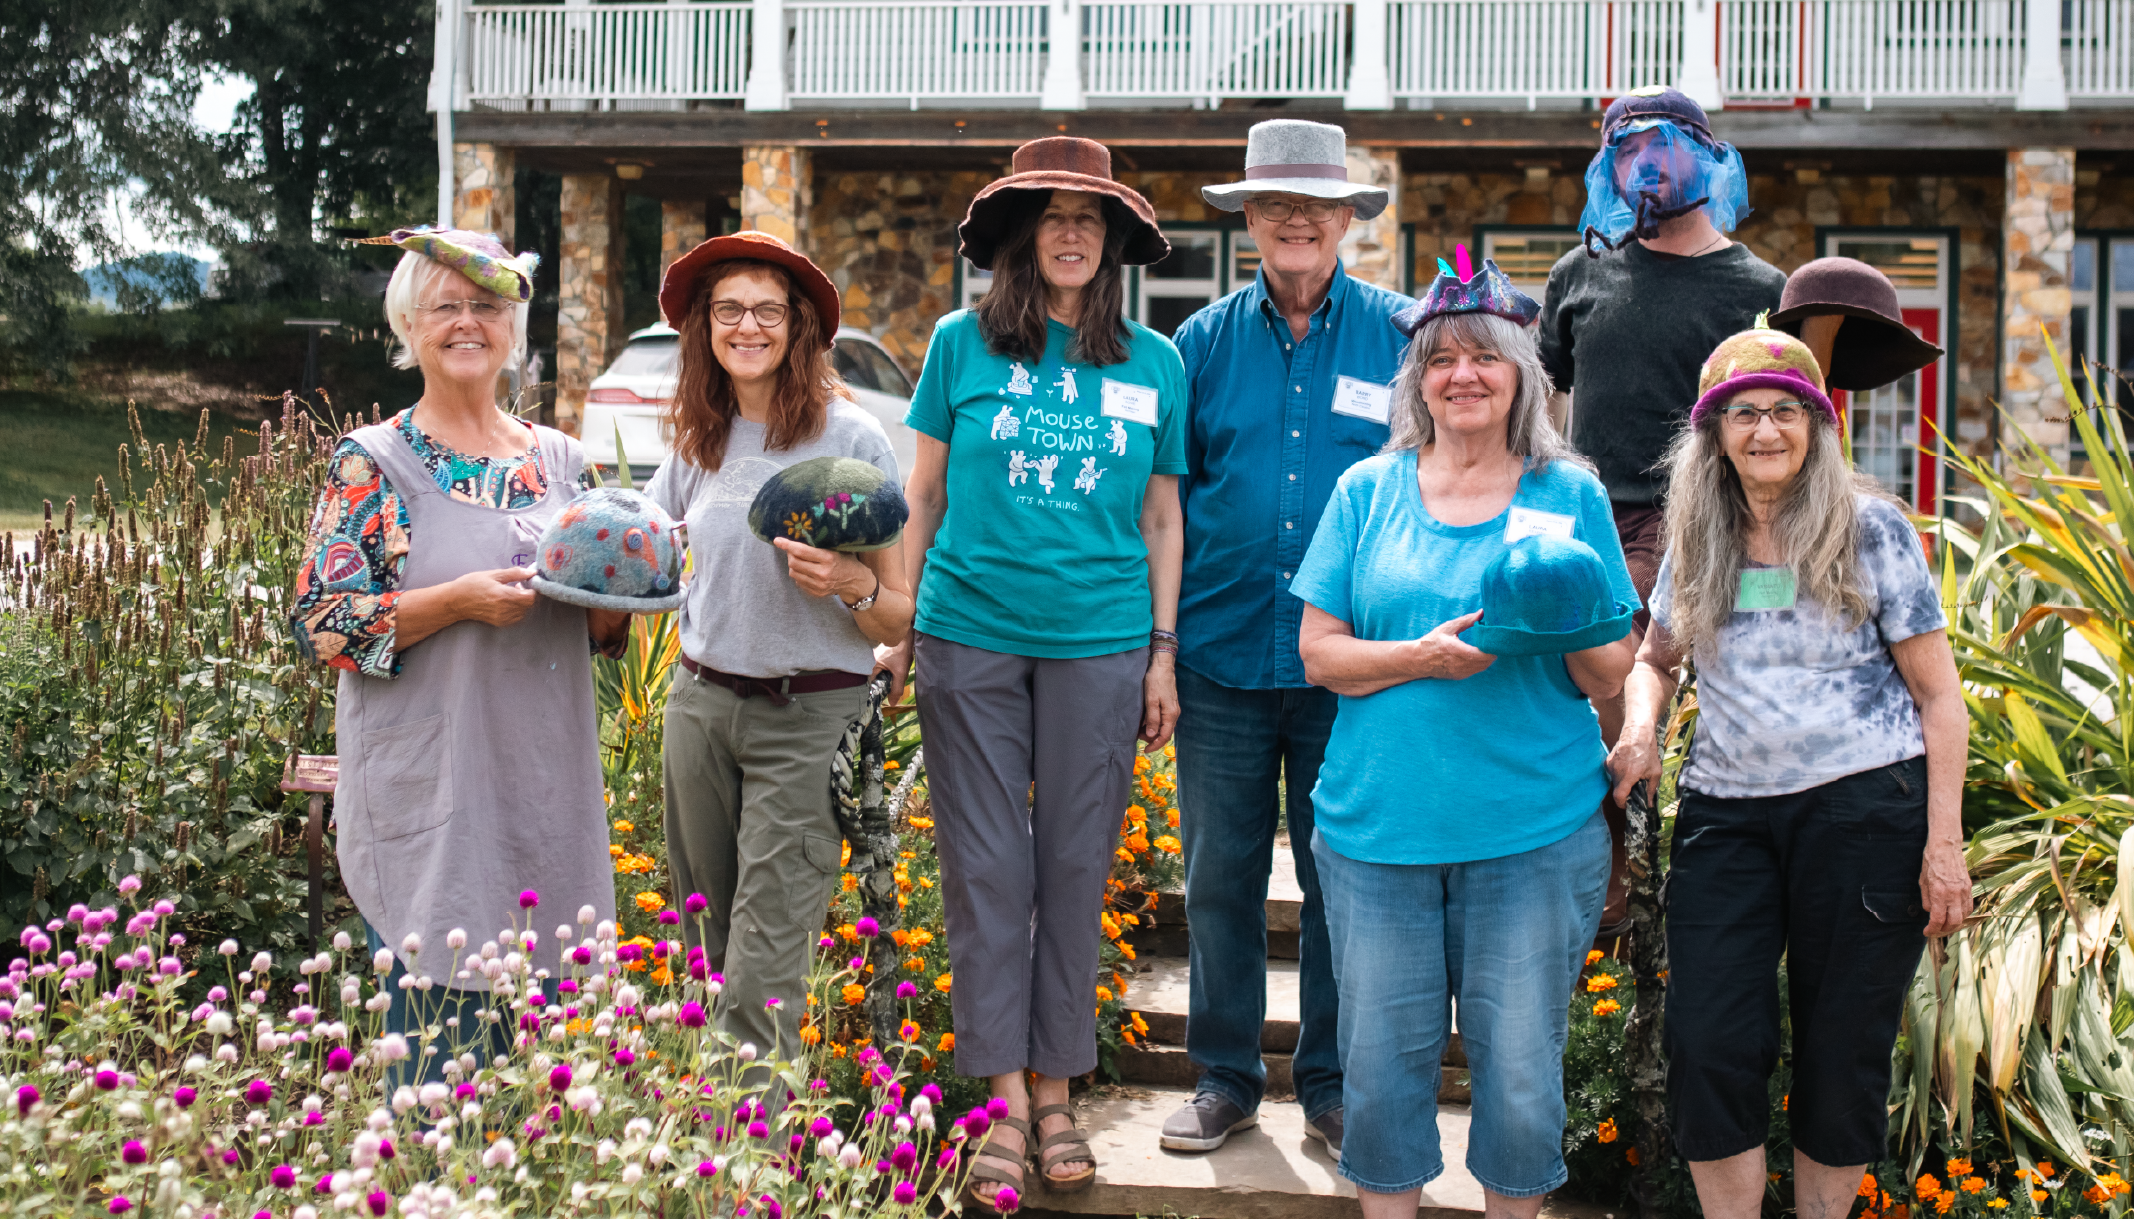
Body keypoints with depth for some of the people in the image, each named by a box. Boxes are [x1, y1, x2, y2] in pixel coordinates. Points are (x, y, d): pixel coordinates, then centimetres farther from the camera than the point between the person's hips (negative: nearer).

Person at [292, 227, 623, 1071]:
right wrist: (460, 600, -18)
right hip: (428, 797, -4)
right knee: (438, 1022, -3)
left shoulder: (559, 459, 12)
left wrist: (610, 597, -5)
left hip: (549, 792, 5)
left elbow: (600, 629, 18)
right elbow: (319, 625, -9)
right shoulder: (371, 464, -2)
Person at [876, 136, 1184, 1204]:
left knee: (1075, 868, 5)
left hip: (1099, 645, 1)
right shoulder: (963, 345, 3)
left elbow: (1161, 517, 11)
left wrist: (1162, 653, 7)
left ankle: (1056, 1093, 17)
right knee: (988, 870, 2)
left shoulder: (1153, 365, 6)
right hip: (971, 635, -1)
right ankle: (1003, 1100, 10)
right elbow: (923, 495, 9)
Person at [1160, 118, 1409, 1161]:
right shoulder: (1204, 341, 6)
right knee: (1221, 876, 7)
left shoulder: (1399, 337, 2)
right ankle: (1226, 1076, 21)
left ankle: (1331, 1085, 20)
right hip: (1223, 654, 1)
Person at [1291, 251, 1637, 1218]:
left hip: (1533, 834, -1)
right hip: (1378, 824, 1)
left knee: (1520, 1072, 4)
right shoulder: (1368, 492, 7)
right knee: (1382, 1061, 6)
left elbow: (1611, 676, 5)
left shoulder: (1571, 495, 5)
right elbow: (1318, 652, 3)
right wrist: (1421, 657, -14)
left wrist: (1573, 629, -17)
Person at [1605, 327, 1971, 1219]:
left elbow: (1939, 695, -1)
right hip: (1726, 811, 3)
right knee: (1709, 1046, -4)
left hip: (1866, 808, -3)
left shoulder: (1871, 528, -2)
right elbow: (1655, 657, 25)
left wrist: (1944, 844, -9)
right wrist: (1640, 725, 1)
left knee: (1841, 1052, 5)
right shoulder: (1698, 540, 9)